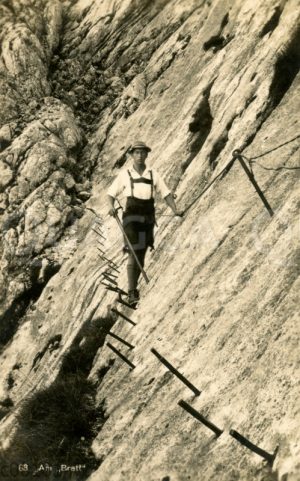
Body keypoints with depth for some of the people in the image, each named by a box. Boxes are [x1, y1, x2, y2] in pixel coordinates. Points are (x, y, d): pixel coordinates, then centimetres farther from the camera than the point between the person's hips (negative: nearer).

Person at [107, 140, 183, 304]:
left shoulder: (153, 174, 9)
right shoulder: (124, 174, 3)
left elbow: (166, 193, 7)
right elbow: (111, 193, 5)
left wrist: (175, 210, -6)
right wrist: (111, 206, -15)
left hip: (148, 218, 3)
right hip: (131, 217, -3)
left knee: (141, 255, 10)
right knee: (134, 254, -14)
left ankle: (134, 286, 27)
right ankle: (132, 292, -10)